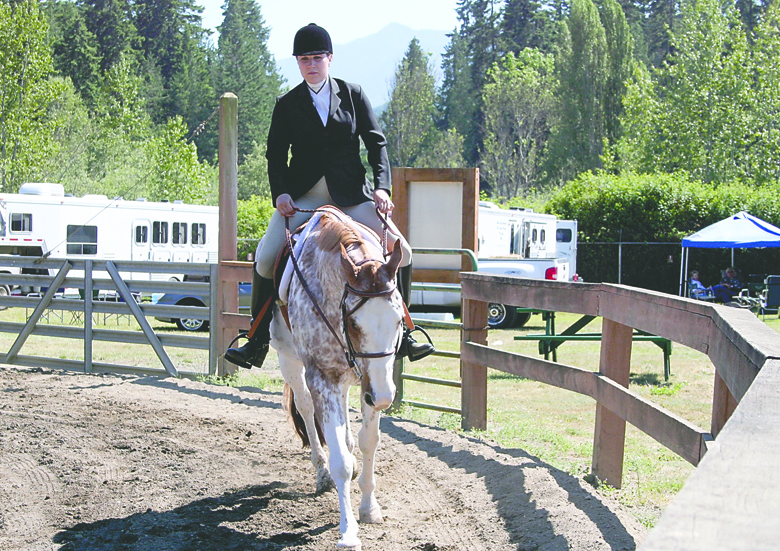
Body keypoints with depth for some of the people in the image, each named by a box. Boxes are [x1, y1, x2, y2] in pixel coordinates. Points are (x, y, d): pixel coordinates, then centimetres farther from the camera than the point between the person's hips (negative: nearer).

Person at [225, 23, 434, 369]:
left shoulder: (353, 95, 7)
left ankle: (399, 334, 5)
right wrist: (280, 193, -12)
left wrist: (382, 186, -9)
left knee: (400, 251, -11)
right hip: (302, 196, 0)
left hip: (351, 193, 0)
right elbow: (276, 154, 6)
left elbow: (376, 143, 5)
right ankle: (258, 342, -1)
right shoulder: (287, 104, 7)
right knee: (265, 259, -15)